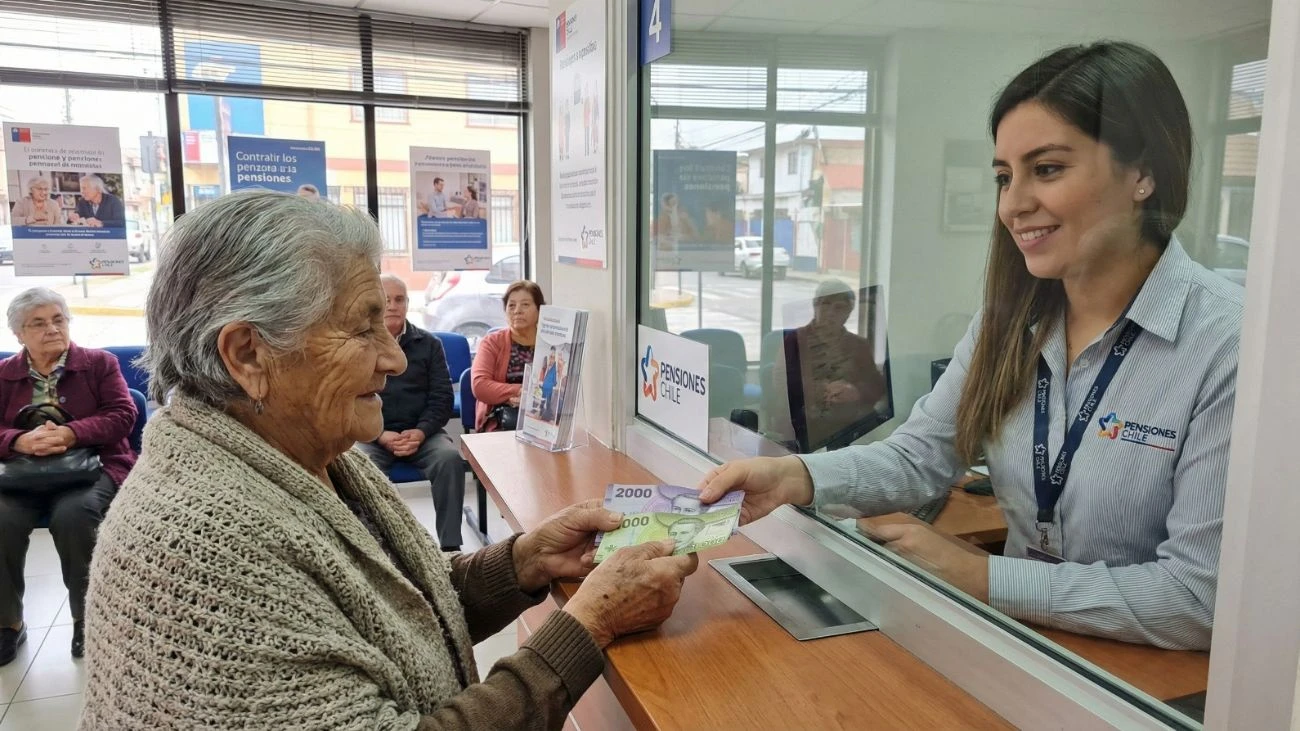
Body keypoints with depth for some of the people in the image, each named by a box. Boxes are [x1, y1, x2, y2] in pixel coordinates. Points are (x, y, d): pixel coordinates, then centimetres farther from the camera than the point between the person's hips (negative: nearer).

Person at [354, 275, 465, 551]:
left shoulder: (429, 344, 11)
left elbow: (443, 397, 6)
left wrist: (421, 432, -13)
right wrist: (381, 436, -15)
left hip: (421, 432, 1)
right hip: (370, 434, -1)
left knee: (451, 458, -28)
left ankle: (450, 545, -23)